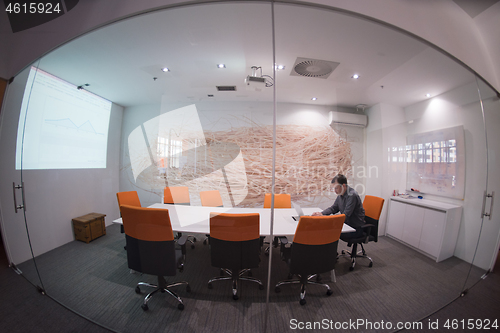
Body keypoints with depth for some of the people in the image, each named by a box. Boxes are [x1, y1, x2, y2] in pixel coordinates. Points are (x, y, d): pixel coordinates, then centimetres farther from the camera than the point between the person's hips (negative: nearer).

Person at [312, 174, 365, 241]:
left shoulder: (352, 195, -23)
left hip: (356, 229, -7)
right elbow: (333, 208, 11)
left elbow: (345, 216, -28)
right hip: (346, 224, 7)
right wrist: (321, 213, -8)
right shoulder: (340, 194, 2)